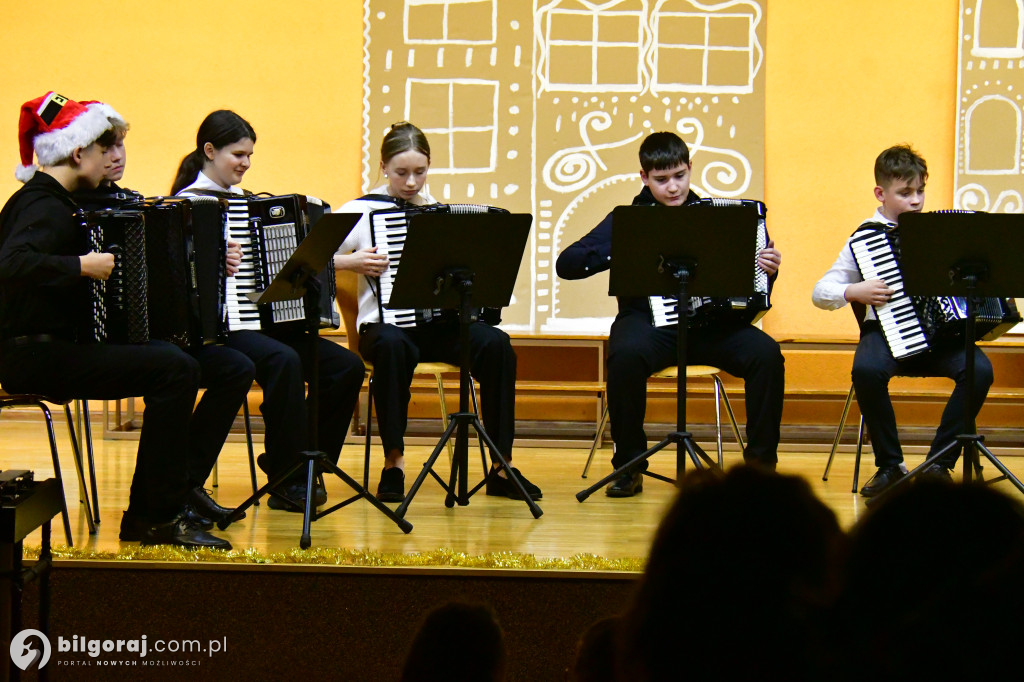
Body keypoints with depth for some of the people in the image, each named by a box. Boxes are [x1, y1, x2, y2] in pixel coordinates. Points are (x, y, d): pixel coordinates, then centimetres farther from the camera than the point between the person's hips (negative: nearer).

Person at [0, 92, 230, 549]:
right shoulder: (48, 209, -17)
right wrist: (82, 266, -29)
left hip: (39, 348, 11)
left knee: (174, 364, 10)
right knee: (175, 371, -19)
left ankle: (146, 514, 11)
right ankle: (161, 518, -12)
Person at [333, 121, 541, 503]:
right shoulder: (361, 211, 2)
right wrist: (351, 262, -18)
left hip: (439, 325, 4)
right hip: (387, 324, -3)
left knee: (496, 344, -26)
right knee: (392, 346, -40)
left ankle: (501, 467, -20)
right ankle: (393, 462, -28)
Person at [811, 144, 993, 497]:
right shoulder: (865, 238, 2)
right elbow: (820, 293, 1)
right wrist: (855, 291, -17)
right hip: (887, 332, -2)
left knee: (979, 370, -27)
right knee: (867, 369, -35)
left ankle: (939, 464, -14)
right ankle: (890, 465, -16)